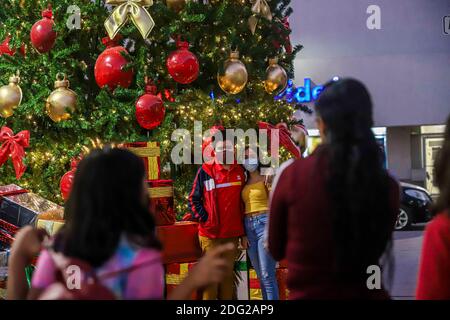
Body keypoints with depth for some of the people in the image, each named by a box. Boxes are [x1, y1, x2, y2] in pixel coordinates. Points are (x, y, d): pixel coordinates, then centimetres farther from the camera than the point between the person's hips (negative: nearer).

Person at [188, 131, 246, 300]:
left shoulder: (239, 172, 9)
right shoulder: (205, 171, -3)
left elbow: (241, 203, 13)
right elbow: (193, 199, 0)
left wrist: (242, 232, 12)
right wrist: (204, 218, -11)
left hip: (232, 234, 4)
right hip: (210, 233, -4)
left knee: (227, 274, 11)